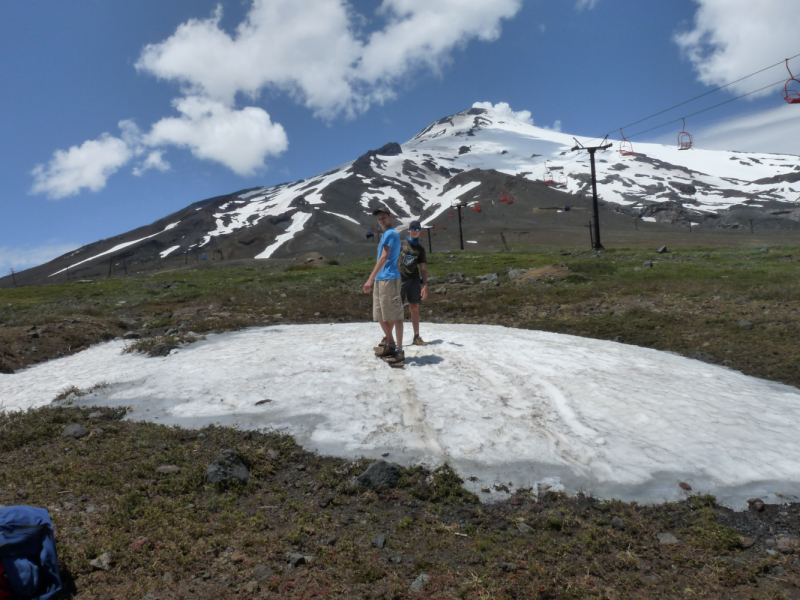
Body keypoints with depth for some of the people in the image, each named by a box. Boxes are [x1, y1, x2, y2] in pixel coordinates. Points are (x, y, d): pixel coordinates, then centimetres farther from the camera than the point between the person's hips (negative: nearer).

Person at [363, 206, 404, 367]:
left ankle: (399, 350, -5)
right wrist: (374, 279, 24)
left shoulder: (391, 234, -10)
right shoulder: (385, 235, 20)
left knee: (395, 315, -8)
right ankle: (390, 345, 25)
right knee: (380, 315, 14)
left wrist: (371, 278, -23)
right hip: (380, 280, 10)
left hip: (389, 279, -10)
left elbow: (384, 258, -18)